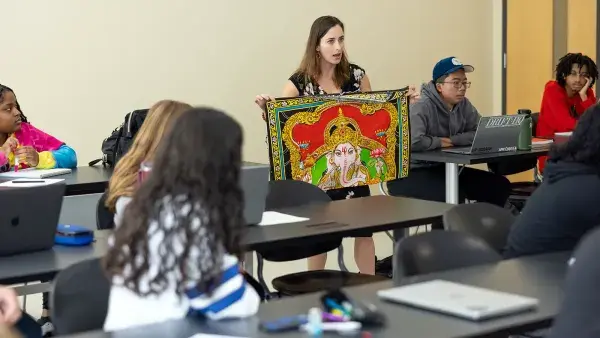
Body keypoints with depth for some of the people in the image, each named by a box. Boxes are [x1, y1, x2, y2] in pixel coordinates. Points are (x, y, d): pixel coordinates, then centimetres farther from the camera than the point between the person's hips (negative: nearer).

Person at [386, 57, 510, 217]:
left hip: (443, 169, 8)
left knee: (499, 185, -2)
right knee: (454, 195, -35)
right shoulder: (422, 108, -19)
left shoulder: (463, 105, 6)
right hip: (410, 174, -8)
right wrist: (439, 142, -17)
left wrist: (451, 140, -14)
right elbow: (413, 141, -36)